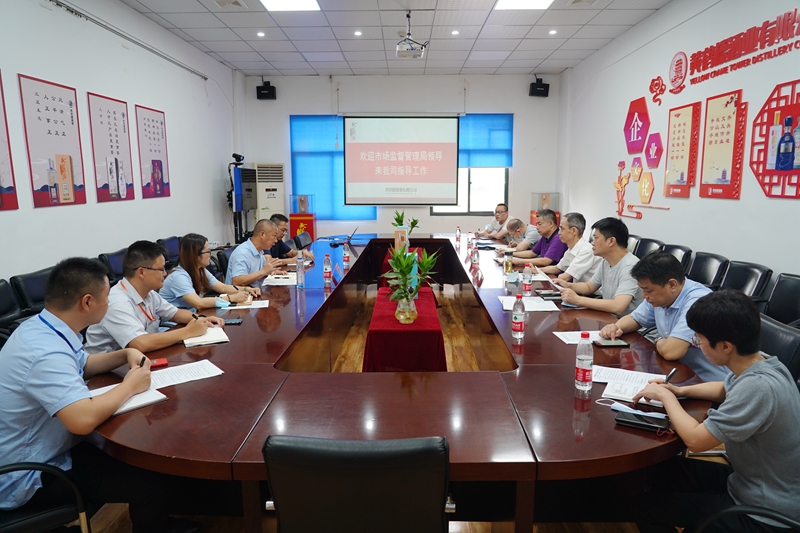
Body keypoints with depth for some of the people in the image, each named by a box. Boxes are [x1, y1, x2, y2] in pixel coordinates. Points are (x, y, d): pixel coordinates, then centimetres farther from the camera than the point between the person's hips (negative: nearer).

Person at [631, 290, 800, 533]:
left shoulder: (758, 386, -36)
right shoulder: (757, 362, -6)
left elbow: (695, 439, -30)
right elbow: (725, 389, 18)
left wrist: (665, 396, -14)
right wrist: (680, 390, 2)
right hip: (754, 479, 9)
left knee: (645, 505, 1)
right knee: (664, 470, 19)